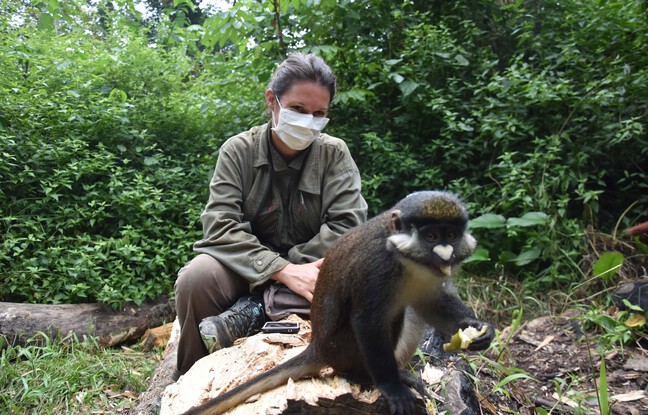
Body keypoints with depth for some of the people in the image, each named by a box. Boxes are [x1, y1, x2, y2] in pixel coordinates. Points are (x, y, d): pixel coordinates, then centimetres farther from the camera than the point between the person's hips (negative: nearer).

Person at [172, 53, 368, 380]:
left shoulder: (334, 154, -5)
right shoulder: (238, 151, -7)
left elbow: (346, 225, -14)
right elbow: (221, 227, -17)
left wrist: (296, 269, -21)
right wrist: (283, 270, -29)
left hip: (310, 268, 1)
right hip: (244, 266, 0)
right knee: (195, 277, -31)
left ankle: (251, 312, -25)